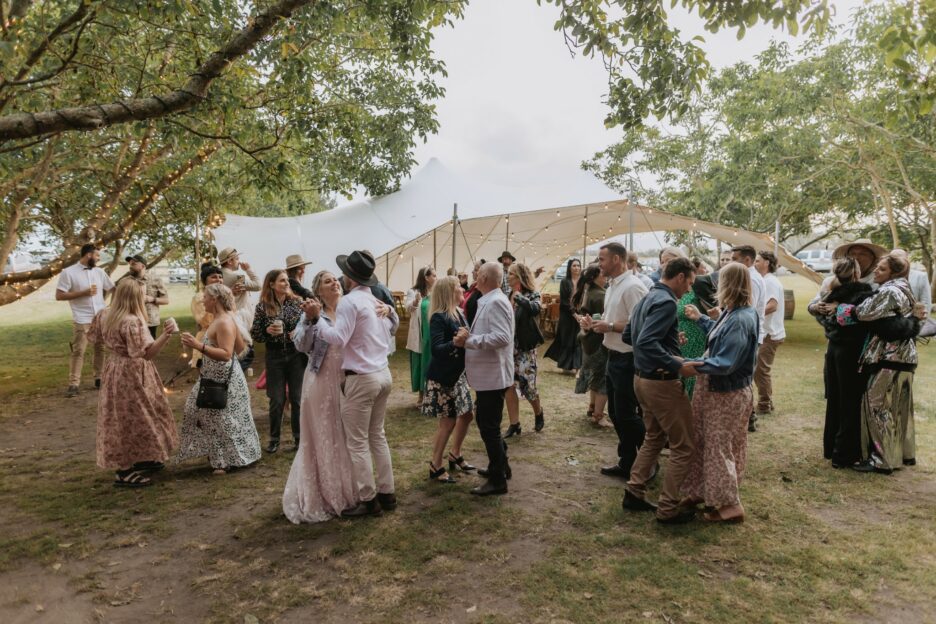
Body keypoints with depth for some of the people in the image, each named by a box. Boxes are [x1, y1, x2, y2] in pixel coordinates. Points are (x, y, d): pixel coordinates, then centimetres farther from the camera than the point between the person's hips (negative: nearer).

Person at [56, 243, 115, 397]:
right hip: (82, 320, -5)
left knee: (101, 349, 12)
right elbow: (59, 296, -10)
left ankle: (99, 378, 23)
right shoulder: (68, 272, -8)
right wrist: (83, 293, -15)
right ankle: (73, 384, 4)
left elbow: (112, 289, 17)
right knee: (78, 352, -1)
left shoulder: (99, 272, 7)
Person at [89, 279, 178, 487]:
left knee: (123, 418, 18)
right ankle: (124, 473, 8)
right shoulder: (132, 322, -27)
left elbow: (94, 338, 15)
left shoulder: (104, 314, 1)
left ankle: (139, 461, 32)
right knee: (132, 419, 0)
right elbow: (147, 353, -29)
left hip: (114, 370, 10)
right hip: (131, 374, -10)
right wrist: (165, 335, -38)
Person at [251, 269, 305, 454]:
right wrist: (267, 331, -17)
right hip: (274, 357, -1)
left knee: (297, 398, 6)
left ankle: (299, 438, 19)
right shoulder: (263, 307, -2)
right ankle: (274, 439, 22)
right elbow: (255, 335, 1)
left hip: (296, 355, 1)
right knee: (277, 400, 5)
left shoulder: (297, 302, 0)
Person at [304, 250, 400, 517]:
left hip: (361, 379, -9)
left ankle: (368, 500, 12)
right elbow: (391, 331, 21)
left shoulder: (349, 301, -14)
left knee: (358, 443, 3)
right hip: (383, 374, 9)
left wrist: (315, 318, -21)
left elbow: (338, 339, -22)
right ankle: (387, 493, 25)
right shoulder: (377, 302, 11)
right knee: (377, 435, 19)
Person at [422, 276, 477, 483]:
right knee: (448, 421, -2)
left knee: (467, 415, 15)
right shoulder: (439, 317, -19)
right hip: (443, 377, -8)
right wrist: (455, 343, -40)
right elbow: (436, 349, -27)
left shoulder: (459, 313, 6)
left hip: (458, 373, 8)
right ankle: (435, 466, 15)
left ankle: (455, 455, 34)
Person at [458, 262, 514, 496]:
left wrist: (469, 340, -24)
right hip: (488, 374, 10)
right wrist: (469, 338, -3)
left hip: (493, 376, -10)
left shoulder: (495, 302, -19)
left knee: (489, 427, -2)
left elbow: (502, 337, -30)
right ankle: (499, 466, 35)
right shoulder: (489, 301, 13)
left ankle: (498, 480, 9)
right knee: (486, 422, 21)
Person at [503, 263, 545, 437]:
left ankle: (538, 414, 30)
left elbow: (534, 309, -31)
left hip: (525, 347, -5)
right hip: (508, 347, 5)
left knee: (527, 385, -1)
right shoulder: (508, 296, 5)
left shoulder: (532, 295, -9)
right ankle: (514, 424, 14)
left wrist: (519, 297, -24)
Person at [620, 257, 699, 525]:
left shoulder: (647, 298, 11)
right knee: (683, 446, 4)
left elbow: (628, 335, 19)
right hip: (661, 382, -10)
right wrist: (678, 366, -28)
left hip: (643, 378, 10)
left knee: (654, 438, 23)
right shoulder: (666, 302, -19)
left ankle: (634, 493, 27)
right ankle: (668, 509, 12)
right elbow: (646, 343, -30)